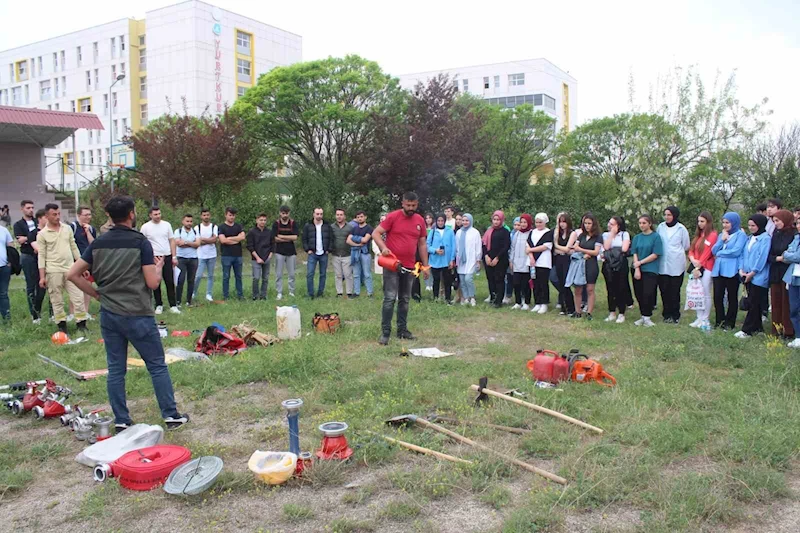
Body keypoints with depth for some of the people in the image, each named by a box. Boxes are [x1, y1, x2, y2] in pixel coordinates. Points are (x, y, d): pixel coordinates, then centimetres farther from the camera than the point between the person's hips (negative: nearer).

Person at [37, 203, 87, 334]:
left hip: (70, 269, 3)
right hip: (53, 271, -3)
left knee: (78, 297, -2)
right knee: (57, 301, 5)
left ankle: (81, 324, 6)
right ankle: (62, 326, 13)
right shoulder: (42, 234, -3)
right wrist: (42, 277, -7)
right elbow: (41, 256, -4)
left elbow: (74, 248, 12)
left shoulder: (67, 228, 6)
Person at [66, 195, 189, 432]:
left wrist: (97, 294, 12)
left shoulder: (98, 243, 5)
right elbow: (153, 283, -12)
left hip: (109, 315, 5)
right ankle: (171, 415, 11)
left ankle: (121, 422, 16)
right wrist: (159, 266, 7)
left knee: (115, 369, 10)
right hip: (137, 315, -5)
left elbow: (73, 274, 5)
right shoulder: (141, 242, -10)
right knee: (157, 366, 6)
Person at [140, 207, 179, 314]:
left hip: (167, 257, 1)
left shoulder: (167, 225, 5)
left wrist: (174, 257, 2)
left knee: (170, 282, 1)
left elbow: (172, 241, 7)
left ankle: (173, 306, 5)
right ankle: (159, 305, 17)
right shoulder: (145, 227, -2)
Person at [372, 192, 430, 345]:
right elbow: (376, 233, -7)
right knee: (390, 298, -8)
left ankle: (402, 330, 20)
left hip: (409, 266, 5)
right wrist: (383, 247, -25)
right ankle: (385, 332, -3)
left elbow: (422, 244, 13)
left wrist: (425, 266, 10)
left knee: (405, 299, 11)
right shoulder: (393, 216, -7)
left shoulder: (420, 221, 7)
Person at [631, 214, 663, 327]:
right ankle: (643, 316, 16)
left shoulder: (656, 237, -3)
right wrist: (637, 269, -7)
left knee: (648, 294, -11)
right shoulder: (637, 238, 11)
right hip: (638, 270, 4)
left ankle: (647, 317, 3)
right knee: (639, 294, 4)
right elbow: (635, 254, 5)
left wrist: (640, 262, -9)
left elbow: (655, 255, -8)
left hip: (651, 270, -4)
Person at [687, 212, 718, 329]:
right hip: (695, 267, 7)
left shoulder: (712, 235, -7)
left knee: (706, 294, -3)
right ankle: (699, 318, 14)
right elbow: (691, 250, 13)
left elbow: (707, 253, -12)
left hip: (706, 268, -7)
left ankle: (705, 320, 4)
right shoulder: (698, 235, 16)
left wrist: (698, 267, -14)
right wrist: (693, 260, -8)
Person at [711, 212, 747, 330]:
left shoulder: (740, 235, -2)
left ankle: (730, 322, 13)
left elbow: (736, 251, -14)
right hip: (718, 270, 5)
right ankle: (720, 320, 15)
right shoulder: (721, 235, 17)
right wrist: (722, 240, -5)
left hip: (732, 271, -5)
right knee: (717, 296, 3)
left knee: (732, 297, 5)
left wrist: (720, 253, -2)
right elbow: (714, 251, 9)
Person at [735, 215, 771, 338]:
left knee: (754, 304, -4)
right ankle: (757, 327, 20)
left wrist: (752, 272, -14)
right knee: (752, 303, 11)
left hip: (758, 277, -8)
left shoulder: (765, 238, -9)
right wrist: (741, 270, 1)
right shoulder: (750, 238, 15)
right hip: (748, 276, 8)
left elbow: (762, 257, -15)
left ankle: (747, 330, -4)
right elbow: (744, 255, 14)